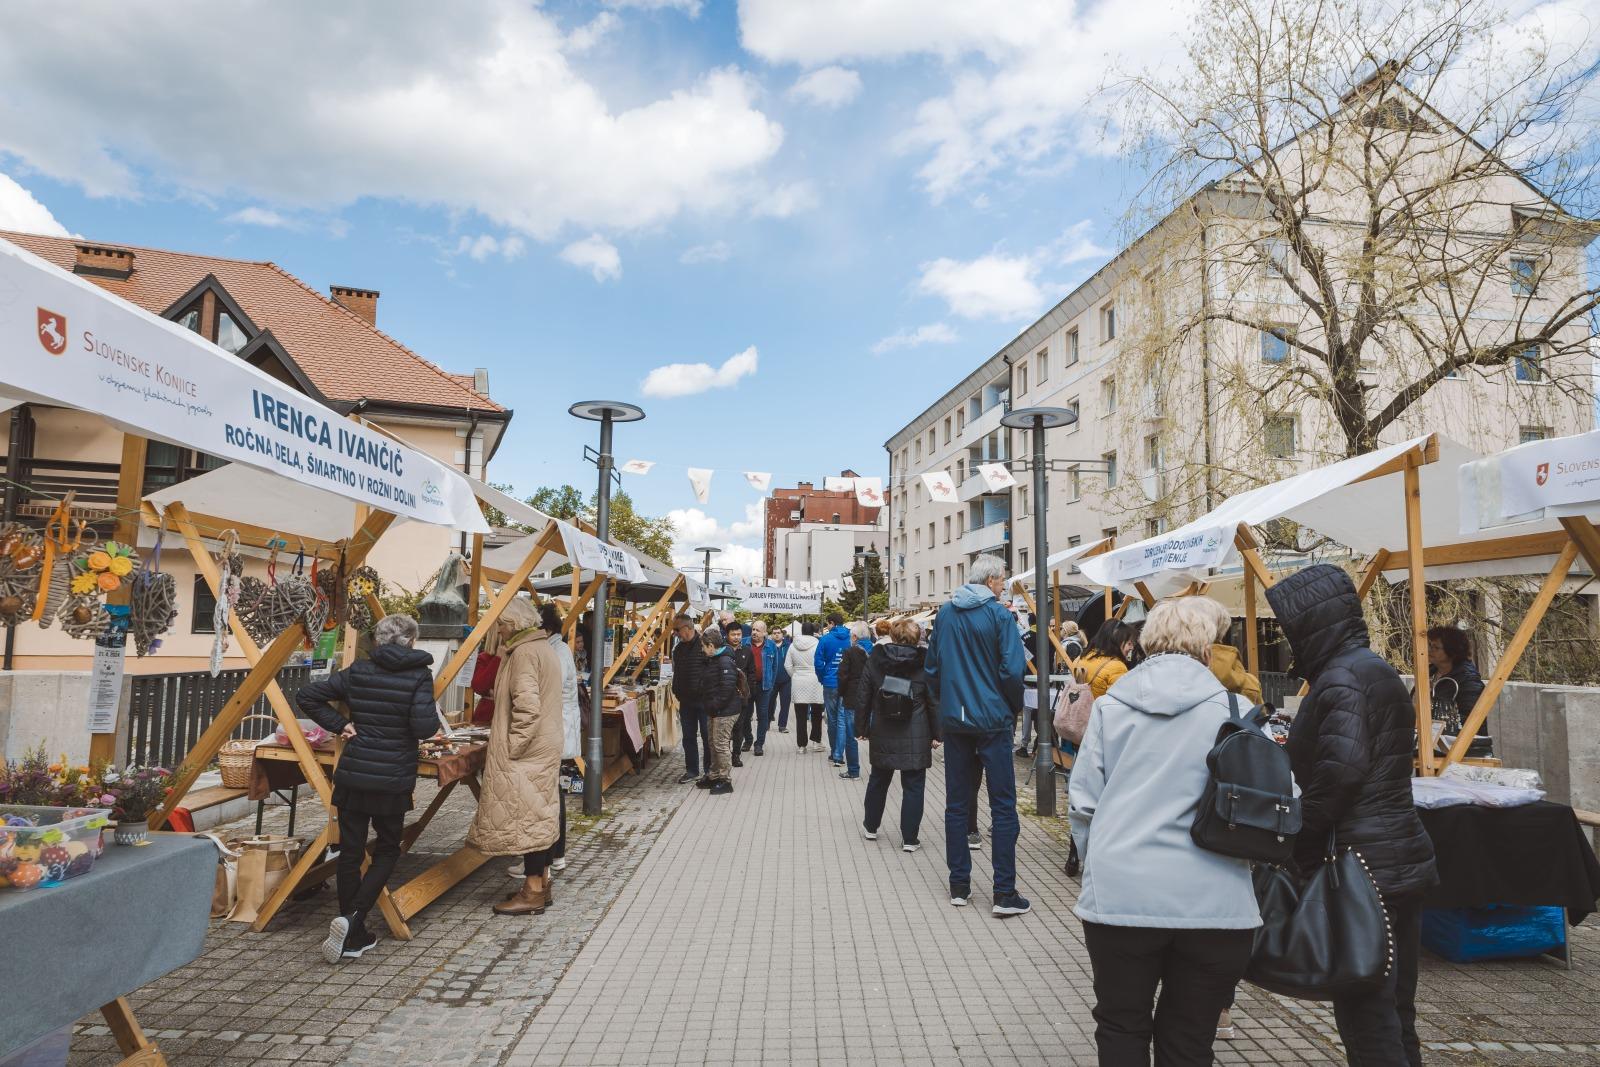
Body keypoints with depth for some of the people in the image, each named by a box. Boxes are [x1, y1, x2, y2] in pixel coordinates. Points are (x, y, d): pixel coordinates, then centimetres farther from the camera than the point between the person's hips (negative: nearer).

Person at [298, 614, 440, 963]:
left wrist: (339, 725, 7)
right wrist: (435, 720, 1)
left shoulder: (357, 672, 3)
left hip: (352, 775, 3)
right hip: (394, 780, -3)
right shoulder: (419, 675, -10)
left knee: (350, 852, 11)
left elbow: (306, 695, 4)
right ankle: (352, 918, -1)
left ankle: (354, 936, 19)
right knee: (387, 849, 16)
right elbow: (424, 727, -20)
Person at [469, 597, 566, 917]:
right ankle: (541, 884, 24)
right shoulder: (545, 648, 15)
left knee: (527, 816, -2)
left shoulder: (524, 653, -17)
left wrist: (512, 747, -17)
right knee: (541, 813, 15)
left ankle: (533, 892, 5)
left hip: (526, 750, -10)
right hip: (546, 747, 10)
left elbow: (526, 707, -24)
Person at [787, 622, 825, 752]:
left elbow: (787, 665, 3)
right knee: (816, 714, 14)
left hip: (798, 682, 2)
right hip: (814, 682, -2)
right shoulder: (817, 644, -8)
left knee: (801, 716, 4)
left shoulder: (793, 645, 2)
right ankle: (816, 740, 14)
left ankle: (802, 744, 7)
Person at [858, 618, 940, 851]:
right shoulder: (924, 662, -8)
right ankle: (910, 838, 6)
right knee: (913, 786, 5)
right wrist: (936, 734, 3)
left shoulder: (875, 659, -1)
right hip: (915, 737, -3)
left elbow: (865, 696, 4)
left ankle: (870, 826, 34)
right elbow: (933, 701, -5)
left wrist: (863, 727, 13)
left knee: (878, 780, 20)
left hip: (882, 735, 3)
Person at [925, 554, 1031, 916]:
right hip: (992, 720, -5)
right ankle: (1004, 892, 1)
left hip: (954, 720, 5)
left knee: (956, 804, 11)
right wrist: (1015, 706, 2)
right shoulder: (998, 614, -9)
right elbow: (1012, 670, -14)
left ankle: (959, 885, 17)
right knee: (1003, 805, 1)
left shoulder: (945, 612, 7)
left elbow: (931, 667, 11)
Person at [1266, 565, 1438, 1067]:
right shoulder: (1377, 669, 14)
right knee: (1396, 1012, 18)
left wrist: (1302, 846, -15)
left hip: (1362, 866, -10)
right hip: (1403, 859, 10)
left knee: (1365, 1017, -2)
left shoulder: (1341, 678, -16)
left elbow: (1339, 771, -25)